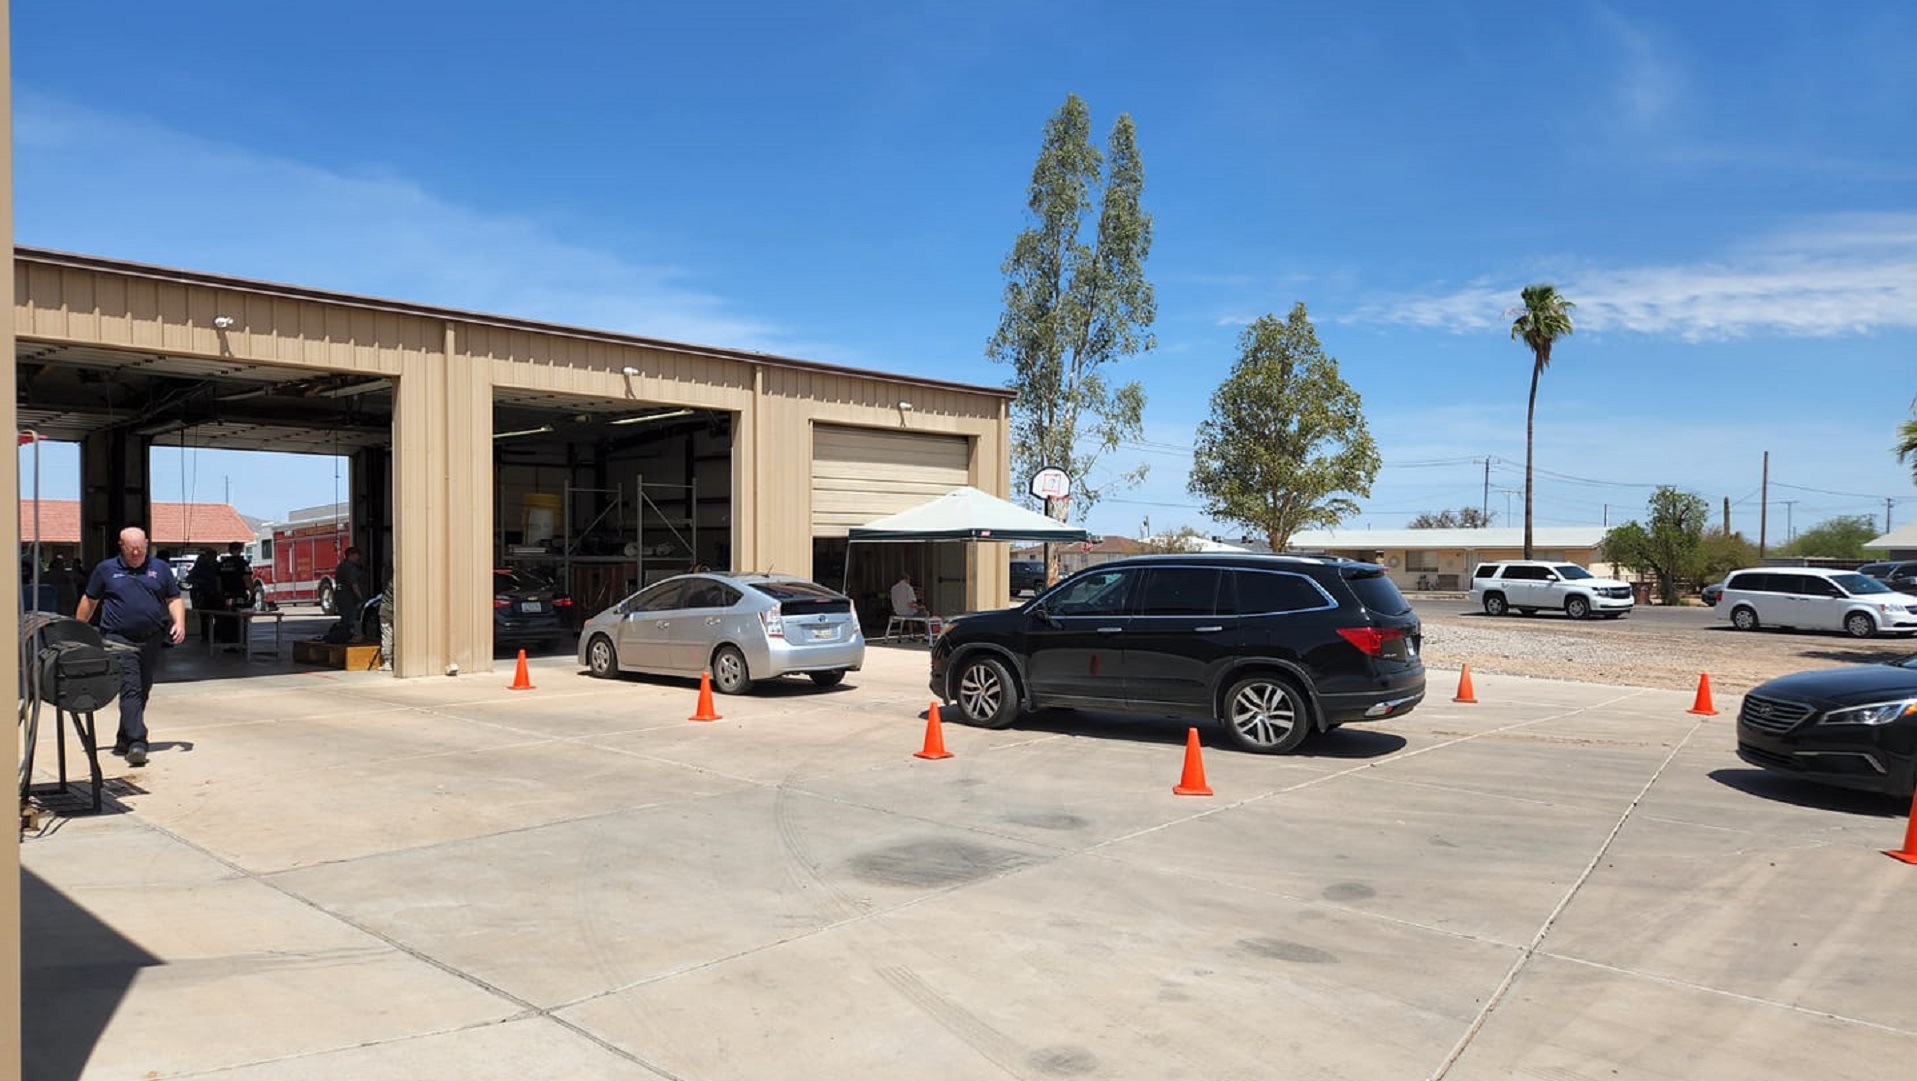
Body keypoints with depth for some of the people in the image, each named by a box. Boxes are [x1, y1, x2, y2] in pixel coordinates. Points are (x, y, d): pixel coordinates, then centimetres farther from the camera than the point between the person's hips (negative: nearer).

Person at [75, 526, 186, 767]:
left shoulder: (160, 569, 10)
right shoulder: (106, 569, 7)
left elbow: (174, 599, 12)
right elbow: (89, 601, 13)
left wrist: (179, 623, -4)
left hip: (152, 640, 3)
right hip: (119, 639, -3)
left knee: (142, 692, 10)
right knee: (130, 690, -14)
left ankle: (124, 740, 24)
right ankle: (137, 743, -20)